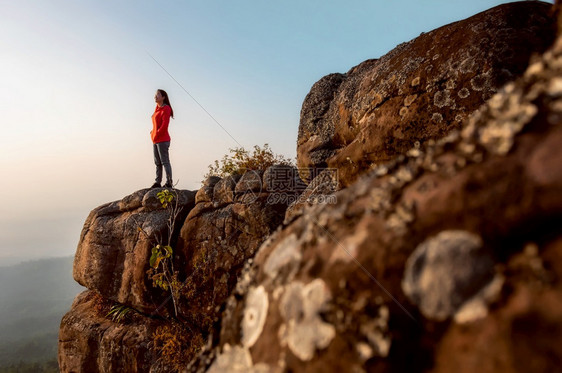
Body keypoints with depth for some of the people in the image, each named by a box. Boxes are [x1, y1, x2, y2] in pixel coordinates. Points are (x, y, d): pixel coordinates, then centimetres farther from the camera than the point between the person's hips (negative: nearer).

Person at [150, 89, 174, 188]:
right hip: (155, 140, 9)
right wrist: (153, 133, 11)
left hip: (162, 140, -9)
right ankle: (157, 182, 15)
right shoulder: (157, 108, 15)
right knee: (157, 162, 10)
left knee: (165, 161, -7)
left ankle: (169, 183, -3)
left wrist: (157, 134, -12)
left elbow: (165, 124, -17)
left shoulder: (166, 108, -10)